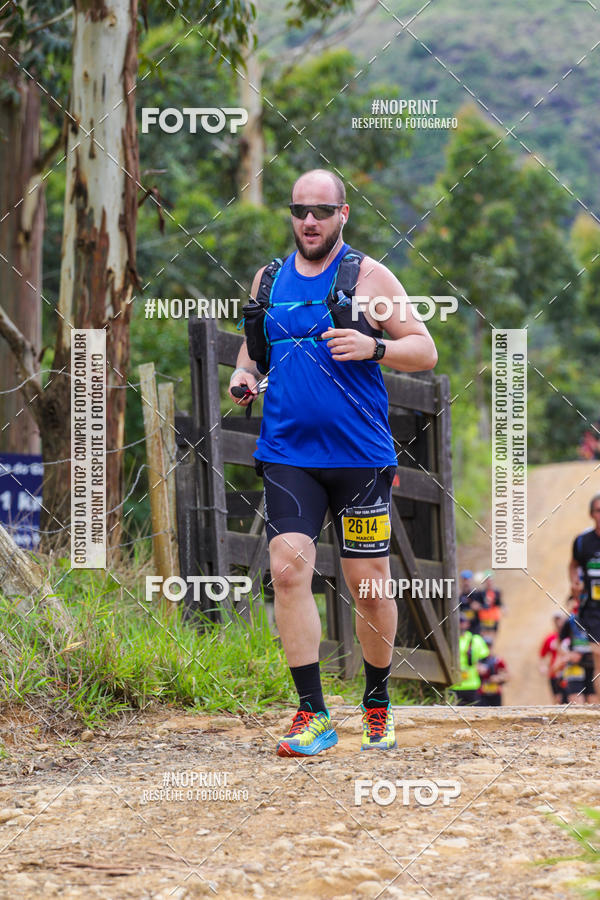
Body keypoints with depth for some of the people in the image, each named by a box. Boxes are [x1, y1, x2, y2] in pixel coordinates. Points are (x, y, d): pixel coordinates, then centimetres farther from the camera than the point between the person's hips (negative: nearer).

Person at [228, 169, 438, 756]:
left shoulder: (368, 276, 1)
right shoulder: (269, 279, 12)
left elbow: (425, 351, -1)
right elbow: (253, 344, 26)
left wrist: (373, 346, -19)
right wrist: (243, 373, 4)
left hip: (360, 456, -2)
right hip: (288, 454, 2)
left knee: (368, 584, 3)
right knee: (288, 566, -15)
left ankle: (377, 705, 24)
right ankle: (312, 714, -12)